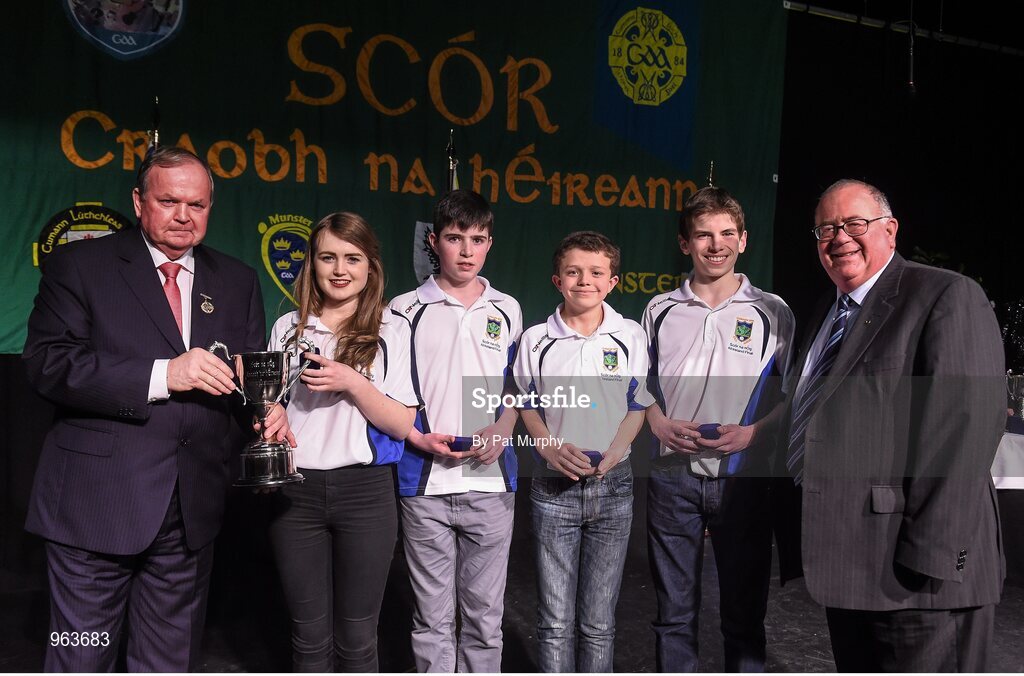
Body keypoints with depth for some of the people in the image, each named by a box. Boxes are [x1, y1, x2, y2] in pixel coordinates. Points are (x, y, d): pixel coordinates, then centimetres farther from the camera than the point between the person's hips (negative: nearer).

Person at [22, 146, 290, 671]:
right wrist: (162, 374, -22)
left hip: (192, 510, 4)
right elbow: (46, 363, -11)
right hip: (97, 505, -3)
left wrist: (268, 407, -12)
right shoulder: (79, 264, 0)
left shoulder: (237, 282, 12)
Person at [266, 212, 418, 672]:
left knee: (356, 638, 8)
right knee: (309, 637, 11)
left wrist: (351, 382, -18)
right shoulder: (288, 328, 8)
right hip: (296, 491, 2)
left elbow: (402, 425, -5)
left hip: (365, 491, -2)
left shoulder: (392, 329, 0)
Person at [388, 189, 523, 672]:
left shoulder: (507, 311, 8)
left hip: (491, 483, 2)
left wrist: (500, 432, -4)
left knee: (485, 614, 11)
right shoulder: (405, 311, 1)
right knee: (433, 617, 7)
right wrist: (419, 439, -12)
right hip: (425, 485, -2)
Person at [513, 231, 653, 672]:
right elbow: (528, 408, 7)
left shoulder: (631, 337, 2)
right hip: (554, 487, 0)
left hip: (612, 485, 0)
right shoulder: (536, 339, 2)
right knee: (555, 619, 4)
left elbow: (637, 407, 4)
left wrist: (610, 456, -13)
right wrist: (553, 450, -12)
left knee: (598, 620, 9)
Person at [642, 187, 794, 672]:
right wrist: (660, 425, -5)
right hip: (672, 475, 2)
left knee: (744, 612, 8)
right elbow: (639, 385, 14)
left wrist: (753, 431, -14)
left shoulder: (772, 312, 2)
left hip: (742, 479, -1)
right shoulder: (661, 310, 7)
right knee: (674, 613, 11)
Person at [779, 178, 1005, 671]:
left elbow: (969, 422, -19)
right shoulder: (829, 312, 16)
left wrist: (929, 554, -22)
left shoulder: (948, 297, -9)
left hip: (915, 574, -8)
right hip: (843, 563, 8)